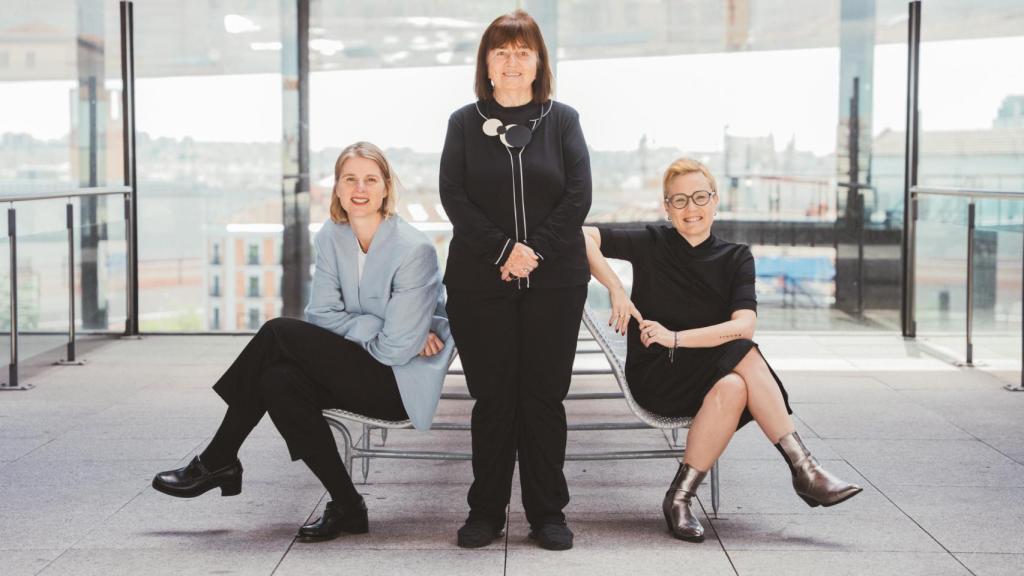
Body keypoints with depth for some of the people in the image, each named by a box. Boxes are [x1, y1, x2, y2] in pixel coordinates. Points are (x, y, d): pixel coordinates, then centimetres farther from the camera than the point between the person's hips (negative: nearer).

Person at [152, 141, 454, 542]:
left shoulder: (414, 250, -17)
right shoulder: (331, 237, 3)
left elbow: (397, 347, -19)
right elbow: (321, 313, -2)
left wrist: (349, 329, -4)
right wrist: (374, 329, -15)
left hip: (404, 384, -7)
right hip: (360, 373, 7)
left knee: (278, 333, -18)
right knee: (279, 382, -23)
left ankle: (218, 461, -7)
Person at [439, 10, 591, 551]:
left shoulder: (563, 120, 8)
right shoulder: (464, 123, 8)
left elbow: (579, 195, -1)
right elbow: (454, 197, -2)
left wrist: (535, 250, -13)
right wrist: (503, 250, -14)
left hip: (555, 281, 0)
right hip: (480, 283, 0)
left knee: (545, 396, 3)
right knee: (493, 397, 3)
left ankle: (547, 512, 10)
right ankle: (486, 511, 12)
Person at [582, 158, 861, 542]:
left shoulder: (735, 258, 4)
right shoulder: (652, 245, 1)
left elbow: (744, 325, -12)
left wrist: (677, 338, -22)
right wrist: (616, 290, -16)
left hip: (711, 378, 3)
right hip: (655, 377, -3)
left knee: (733, 388, -34)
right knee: (744, 355, -30)